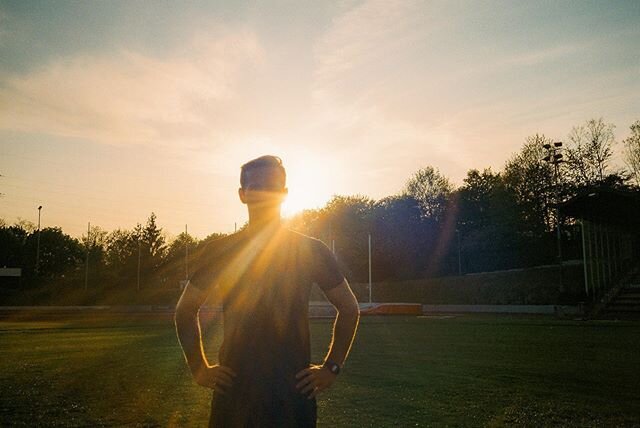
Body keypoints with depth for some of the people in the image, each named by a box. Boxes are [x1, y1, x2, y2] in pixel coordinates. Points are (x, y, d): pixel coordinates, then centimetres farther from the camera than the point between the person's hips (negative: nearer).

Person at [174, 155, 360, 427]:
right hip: (233, 391, 1)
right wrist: (199, 368, 4)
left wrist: (331, 367, 2)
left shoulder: (311, 251, -2)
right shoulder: (220, 251, 0)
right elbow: (185, 310, 11)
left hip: (295, 392, 0)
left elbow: (349, 309, 8)